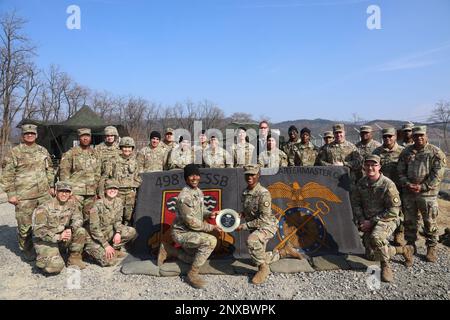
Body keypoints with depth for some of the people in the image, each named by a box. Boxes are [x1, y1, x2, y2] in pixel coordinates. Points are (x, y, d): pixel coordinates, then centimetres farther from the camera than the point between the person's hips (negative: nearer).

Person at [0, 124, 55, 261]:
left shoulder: (43, 151, 11)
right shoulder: (14, 152, -3)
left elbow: (49, 169, 19)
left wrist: (51, 186, 14)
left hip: (44, 194, 4)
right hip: (24, 196, -4)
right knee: (25, 224, 5)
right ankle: (26, 249, 24)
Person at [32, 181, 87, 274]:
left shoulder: (72, 203, -2)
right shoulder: (44, 208, -16)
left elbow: (78, 219, -3)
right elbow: (38, 230, -19)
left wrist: (70, 229, -26)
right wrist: (58, 237, -30)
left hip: (63, 238, 5)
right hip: (45, 240, -5)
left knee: (80, 231, -22)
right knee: (56, 266, -25)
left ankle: (74, 258, -3)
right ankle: (41, 259, 10)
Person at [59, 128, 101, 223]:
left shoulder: (94, 154, 13)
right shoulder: (71, 153, -2)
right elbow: (64, 172, -4)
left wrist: (96, 191, 15)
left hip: (91, 193, 5)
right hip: (76, 192, -4)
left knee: (88, 217, 10)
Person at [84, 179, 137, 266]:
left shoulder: (119, 202, -5)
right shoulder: (98, 205, -23)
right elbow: (94, 228, -22)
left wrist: (118, 232, -15)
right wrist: (106, 245, -23)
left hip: (109, 232, 6)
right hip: (95, 237, -6)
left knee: (132, 232, -13)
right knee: (110, 261, -20)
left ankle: (114, 249, 5)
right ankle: (90, 250, 7)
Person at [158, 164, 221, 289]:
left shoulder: (199, 191, 0)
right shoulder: (184, 197, -27)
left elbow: (201, 208, 14)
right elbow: (191, 222, -26)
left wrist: (209, 214, -8)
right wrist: (211, 227, -19)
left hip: (191, 232, 9)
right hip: (182, 233, -9)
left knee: (197, 258, 20)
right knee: (211, 241, -28)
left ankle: (169, 250, 24)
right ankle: (192, 274, -13)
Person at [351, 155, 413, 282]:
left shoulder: (388, 185, -18)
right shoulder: (361, 183, -1)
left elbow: (393, 210, -18)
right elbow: (355, 203, 8)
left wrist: (372, 221, -19)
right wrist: (361, 220, -6)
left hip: (387, 220, -6)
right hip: (368, 222, 7)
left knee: (376, 237, -39)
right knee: (372, 255, 4)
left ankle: (385, 266, -13)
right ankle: (404, 250, 31)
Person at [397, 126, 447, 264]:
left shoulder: (436, 152, -4)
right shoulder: (406, 152, 7)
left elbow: (437, 174, -9)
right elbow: (400, 171, 7)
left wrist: (423, 187, -16)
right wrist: (407, 184, -8)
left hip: (427, 194, -3)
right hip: (408, 193, 3)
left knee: (430, 222, 5)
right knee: (409, 221, 12)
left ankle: (431, 248, 20)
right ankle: (410, 245, 28)